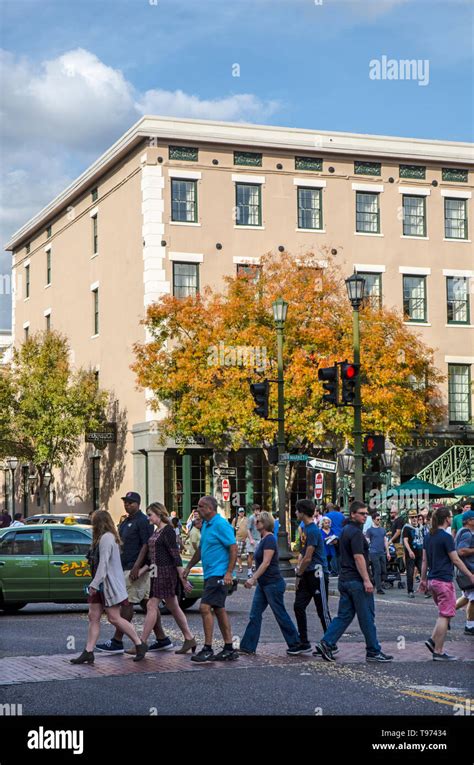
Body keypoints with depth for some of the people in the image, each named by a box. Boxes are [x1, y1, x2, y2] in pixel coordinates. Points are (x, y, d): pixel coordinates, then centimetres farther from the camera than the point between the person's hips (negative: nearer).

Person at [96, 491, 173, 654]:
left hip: (136, 569, -10)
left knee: (127, 603, -8)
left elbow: (147, 546, -18)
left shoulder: (142, 521, -12)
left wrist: (136, 567, -24)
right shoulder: (126, 522, 19)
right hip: (127, 567, 10)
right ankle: (162, 640, 12)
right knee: (146, 603, 9)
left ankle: (117, 642, -6)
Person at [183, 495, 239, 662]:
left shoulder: (221, 525, -14)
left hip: (218, 574, -10)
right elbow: (201, 549, 25)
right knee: (219, 610, 11)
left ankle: (207, 649, -9)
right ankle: (229, 649, 15)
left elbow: (233, 549, -18)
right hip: (210, 574, 10)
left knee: (205, 608, -13)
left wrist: (229, 573, -23)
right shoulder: (205, 524, 14)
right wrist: (188, 567, 25)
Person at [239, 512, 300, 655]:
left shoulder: (270, 539, -17)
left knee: (280, 615, 1)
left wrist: (253, 579, -28)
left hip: (273, 584, -10)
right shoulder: (264, 539, 12)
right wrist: (256, 579, 22)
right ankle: (247, 647, 6)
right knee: (255, 615, 5)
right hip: (263, 584, 10)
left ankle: (295, 643, 14)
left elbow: (266, 563, -24)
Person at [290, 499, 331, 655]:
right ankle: (304, 643, 12)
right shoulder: (305, 528, 13)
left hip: (317, 574, -9)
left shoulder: (313, 531, -17)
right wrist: (298, 572, 10)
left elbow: (307, 558, -18)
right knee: (298, 607, 6)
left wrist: (299, 575, -9)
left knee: (322, 610, -2)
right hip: (307, 575, 9)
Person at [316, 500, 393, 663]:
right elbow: (358, 557, -21)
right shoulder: (356, 532, -15)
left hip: (344, 579, 9)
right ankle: (373, 651, 6)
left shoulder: (345, 530, 16)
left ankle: (326, 643, 2)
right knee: (367, 617, -1)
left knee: (344, 615, 11)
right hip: (357, 581, -9)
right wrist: (366, 580, -21)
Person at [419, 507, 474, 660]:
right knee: (445, 616, -2)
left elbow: (425, 560, 14)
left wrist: (424, 580, 20)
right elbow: (456, 560, -12)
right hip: (444, 580, -8)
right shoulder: (446, 537, -14)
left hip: (432, 580, 8)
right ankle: (438, 652, 0)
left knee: (444, 614, 19)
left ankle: (433, 640, 9)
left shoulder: (428, 537, 9)